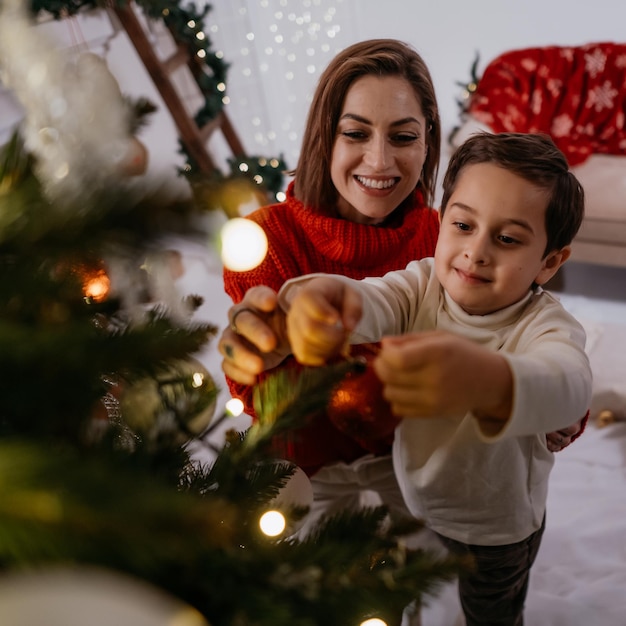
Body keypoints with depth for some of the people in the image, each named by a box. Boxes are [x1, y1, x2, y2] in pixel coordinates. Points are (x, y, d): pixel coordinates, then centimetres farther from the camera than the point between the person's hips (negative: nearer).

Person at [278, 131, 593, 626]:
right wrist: (319, 297, -63)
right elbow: (372, 300, -38)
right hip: (412, 498, 4)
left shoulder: (548, 326, -30)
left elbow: (567, 387, -52)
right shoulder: (422, 284, -18)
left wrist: (489, 382, -75)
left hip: (499, 526, -3)